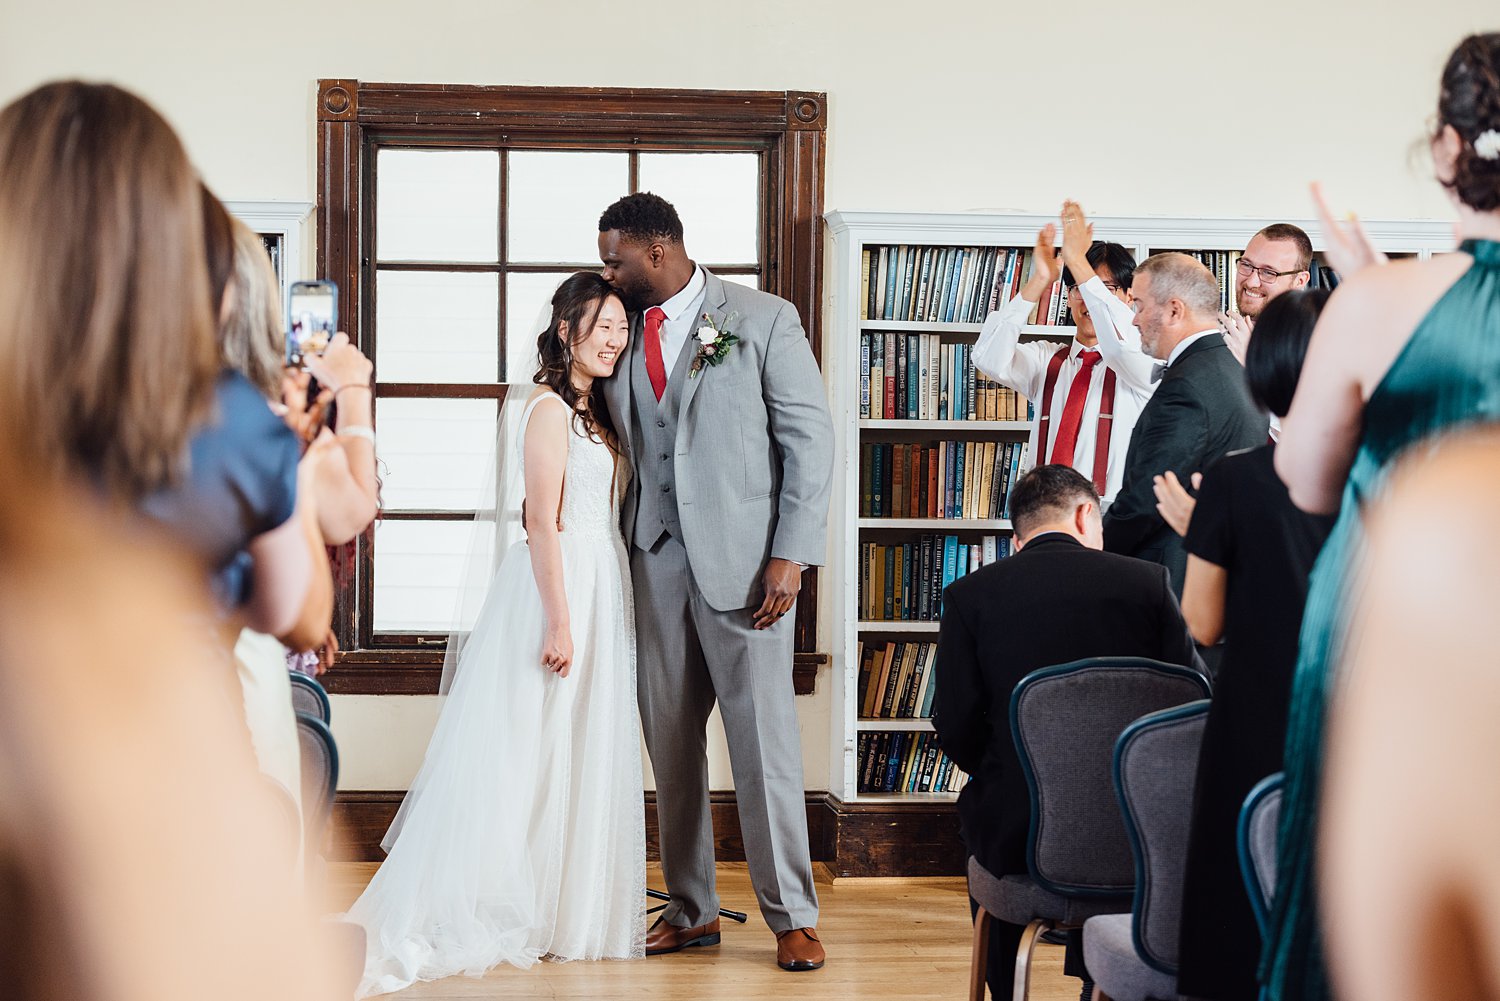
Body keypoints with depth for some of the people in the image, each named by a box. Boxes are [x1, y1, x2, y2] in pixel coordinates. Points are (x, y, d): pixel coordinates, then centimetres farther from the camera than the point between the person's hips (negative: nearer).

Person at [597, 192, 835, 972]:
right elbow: (620, 445, 14)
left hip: (741, 557, -4)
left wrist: (792, 554, -11)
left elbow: (812, 438, -4)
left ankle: (792, 916, 6)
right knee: (669, 739, 6)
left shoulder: (762, 319, -2)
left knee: (763, 738, -3)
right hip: (655, 557, 4)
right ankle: (690, 910, 16)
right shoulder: (623, 330, 10)